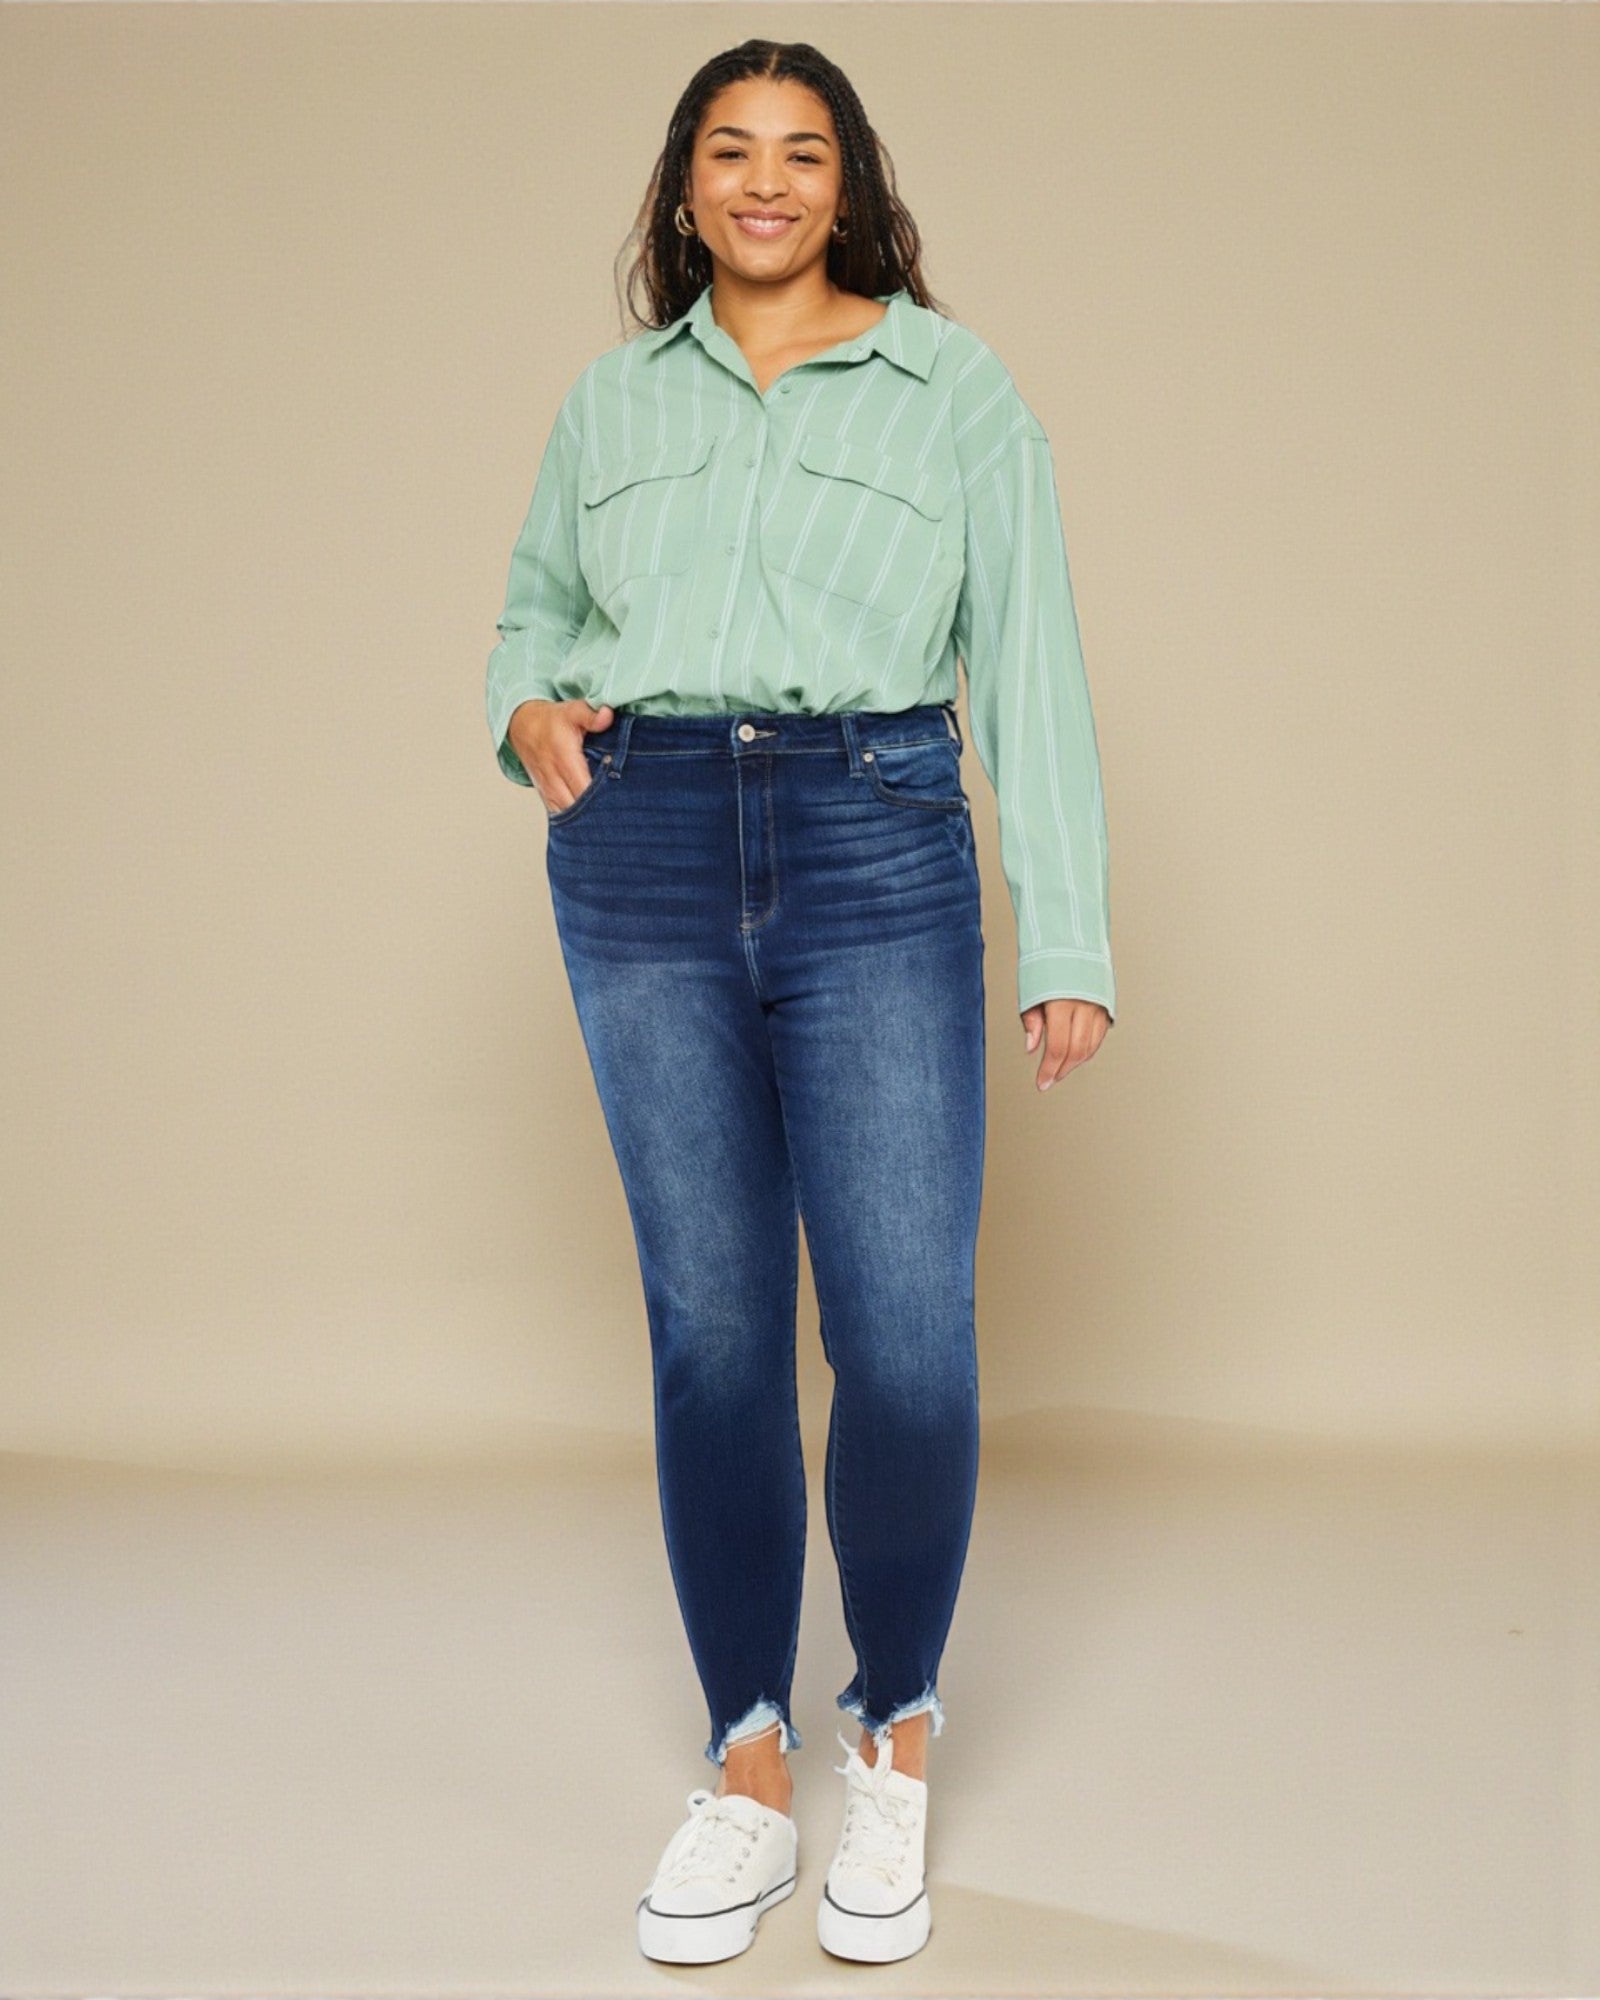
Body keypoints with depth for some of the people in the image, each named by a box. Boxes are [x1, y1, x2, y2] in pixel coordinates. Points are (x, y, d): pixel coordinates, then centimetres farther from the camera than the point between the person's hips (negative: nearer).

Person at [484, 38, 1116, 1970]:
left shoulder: (955, 387, 8)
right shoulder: (613, 398, 16)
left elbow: (1029, 667, 4)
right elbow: (535, 604, 27)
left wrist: (1068, 944, -3)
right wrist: (529, 706, 2)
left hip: (878, 857, -2)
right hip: (643, 864, 2)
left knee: (906, 1339, -7)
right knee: (710, 1324, 3)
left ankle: (895, 1740, 16)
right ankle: (748, 1766, 15)